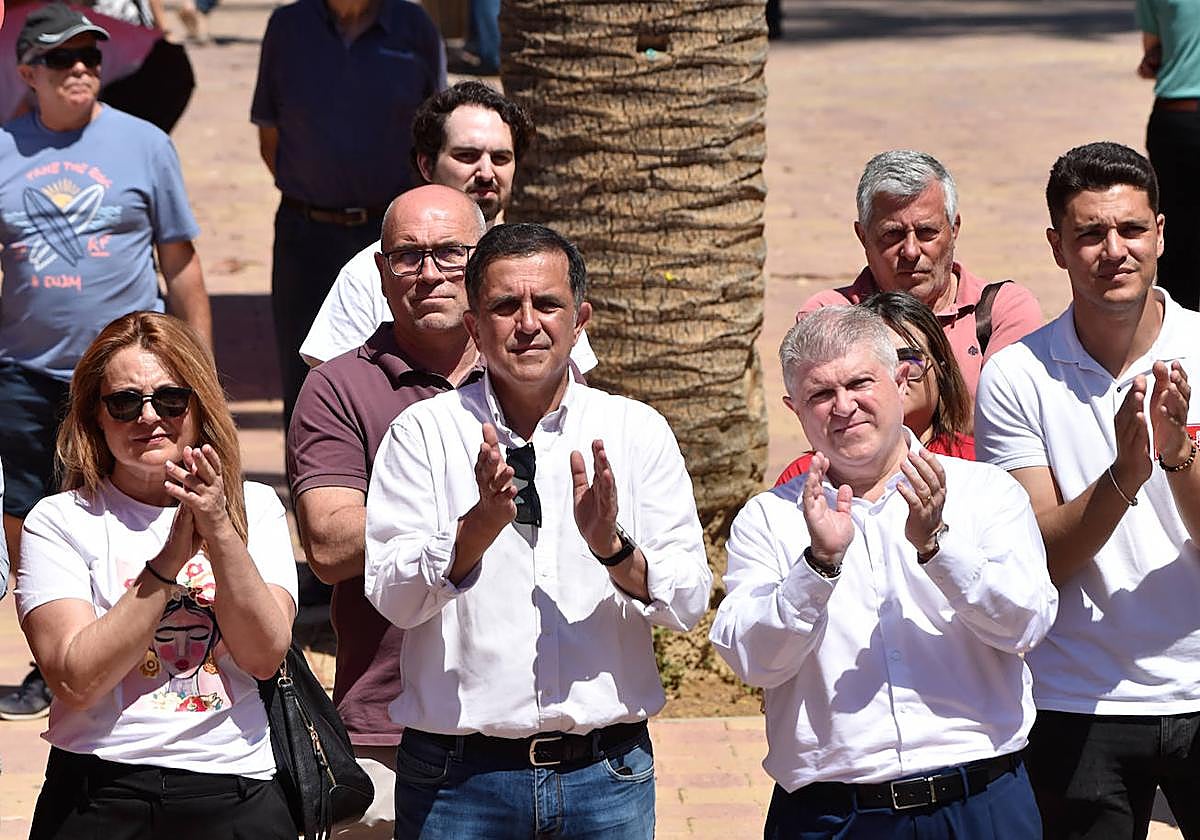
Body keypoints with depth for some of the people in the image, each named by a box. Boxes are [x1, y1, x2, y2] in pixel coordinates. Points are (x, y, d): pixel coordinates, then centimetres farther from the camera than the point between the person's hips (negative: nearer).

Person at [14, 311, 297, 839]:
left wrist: (219, 530, -17)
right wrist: (171, 557, -18)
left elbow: (265, 656, -7)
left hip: (233, 793, 2)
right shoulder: (60, 522, -3)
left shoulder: (254, 507, 5)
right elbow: (77, 681, -14)